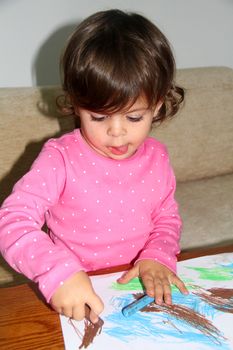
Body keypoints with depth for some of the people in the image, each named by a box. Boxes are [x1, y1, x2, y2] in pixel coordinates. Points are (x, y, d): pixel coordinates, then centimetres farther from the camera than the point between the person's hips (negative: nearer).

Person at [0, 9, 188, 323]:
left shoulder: (156, 157, 0)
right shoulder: (60, 158, -14)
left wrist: (158, 256, -10)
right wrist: (59, 272, -35)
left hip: (140, 287, 4)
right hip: (75, 298, -4)